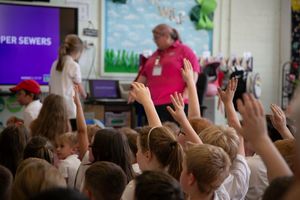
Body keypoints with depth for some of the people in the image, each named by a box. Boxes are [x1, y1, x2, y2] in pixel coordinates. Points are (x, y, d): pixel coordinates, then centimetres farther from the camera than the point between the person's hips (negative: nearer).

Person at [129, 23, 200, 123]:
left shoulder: (184, 50, 4)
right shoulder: (155, 54, 24)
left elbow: (193, 75, -4)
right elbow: (144, 75, 27)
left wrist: (185, 95, -15)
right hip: (153, 104, 6)